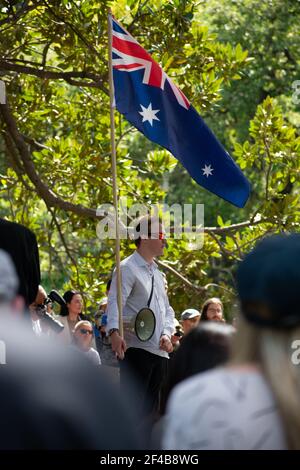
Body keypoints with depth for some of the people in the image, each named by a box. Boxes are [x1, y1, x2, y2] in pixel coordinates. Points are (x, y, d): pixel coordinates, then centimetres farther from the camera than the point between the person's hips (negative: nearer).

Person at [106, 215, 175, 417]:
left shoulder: (157, 273, 22)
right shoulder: (128, 268, -6)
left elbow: (167, 309, 22)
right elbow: (115, 302, -20)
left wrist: (167, 334, 2)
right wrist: (114, 332, -38)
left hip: (160, 351, 9)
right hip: (136, 349, -9)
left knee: (151, 408, 12)